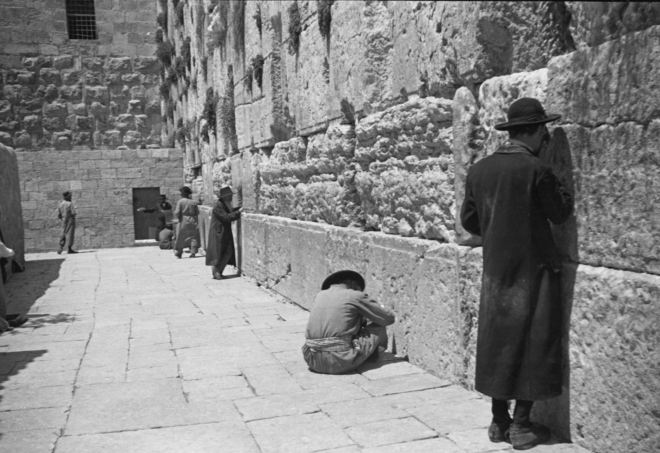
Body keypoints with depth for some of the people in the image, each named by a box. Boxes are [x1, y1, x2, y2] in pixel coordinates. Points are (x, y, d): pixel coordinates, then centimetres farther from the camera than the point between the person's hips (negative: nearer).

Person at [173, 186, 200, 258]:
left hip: (183, 221, -1)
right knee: (193, 237, 5)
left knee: (181, 237, 10)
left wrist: (178, 217, 8)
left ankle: (178, 253, 16)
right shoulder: (193, 202, 1)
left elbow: (177, 213, -11)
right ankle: (193, 252, -5)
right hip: (193, 222, 1)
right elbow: (197, 212, 4)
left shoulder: (180, 202, -7)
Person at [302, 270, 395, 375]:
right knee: (378, 327, 13)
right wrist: (380, 308, 28)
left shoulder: (320, 295, 15)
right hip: (340, 362, -6)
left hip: (312, 361, 6)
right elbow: (389, 318, 6)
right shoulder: (356, 296, 0)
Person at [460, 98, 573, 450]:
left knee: (498, 341, 12)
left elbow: (468, 220, 8)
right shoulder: (535, 169, -14)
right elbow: (561, 213, -4)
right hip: (533, 268, -5)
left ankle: (499, 421, 21)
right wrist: (557, 184, 8)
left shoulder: (479, 169, 3)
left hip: (495, 269, 5)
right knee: (531, 343, 5)